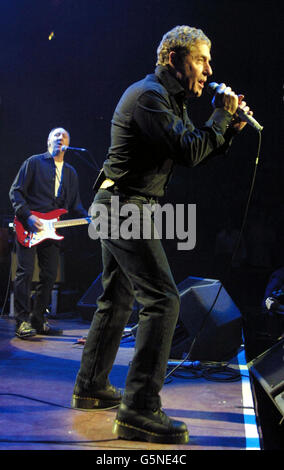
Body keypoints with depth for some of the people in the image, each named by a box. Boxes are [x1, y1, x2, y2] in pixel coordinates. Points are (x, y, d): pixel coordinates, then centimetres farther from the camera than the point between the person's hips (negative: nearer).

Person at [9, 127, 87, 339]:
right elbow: (15, 192, -3)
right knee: (25, 271, -9)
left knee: (50, 275, 5)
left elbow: (75, 203, 19)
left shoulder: (70, 172, 19)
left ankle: (38, 320, 14)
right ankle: (23, 321, -6)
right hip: (28, 226, -5)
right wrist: (28, 216, -15)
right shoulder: (34, 162, 2)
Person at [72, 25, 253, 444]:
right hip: (126, 207, -11)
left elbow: (196, 155, 19)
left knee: (117, 300, 16)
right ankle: (139, 410, -14)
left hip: (118, 208, 11)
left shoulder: (171, 101, 19)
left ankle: (91, 387, 27)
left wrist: (229, 130, 6)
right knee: (162, 300, -15)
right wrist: (220, 115, -10)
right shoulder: (149, 95, -14)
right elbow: (188, 152, -22)